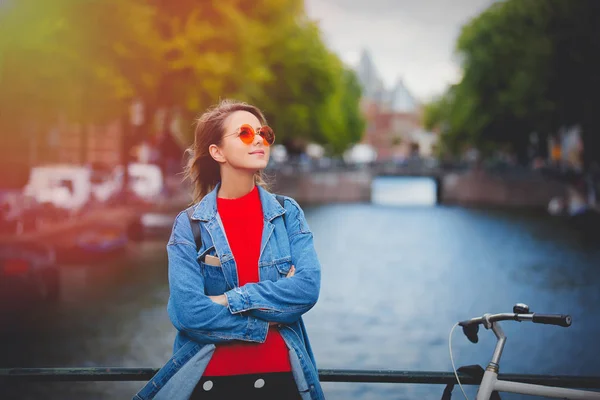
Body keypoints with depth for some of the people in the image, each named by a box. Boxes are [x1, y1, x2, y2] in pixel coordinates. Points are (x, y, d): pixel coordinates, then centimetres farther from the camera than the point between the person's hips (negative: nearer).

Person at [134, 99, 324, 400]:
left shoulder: (288, 213, 2)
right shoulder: (189, 225, -4)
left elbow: (307, 287, -12)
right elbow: (187, 311, -14)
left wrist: (229, 301, -16)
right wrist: (266, 320, -14)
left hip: (281, 376, 1)